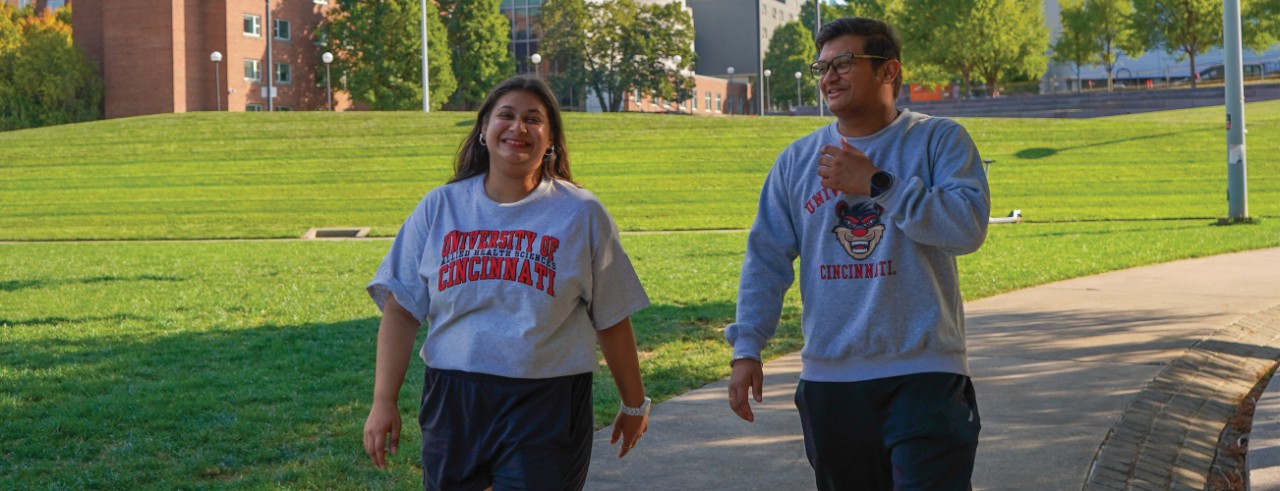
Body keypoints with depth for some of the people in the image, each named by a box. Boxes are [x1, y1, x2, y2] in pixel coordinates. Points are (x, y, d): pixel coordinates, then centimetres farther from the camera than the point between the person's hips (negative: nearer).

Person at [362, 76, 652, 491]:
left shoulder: (582, 215, 3)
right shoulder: (440, 208, 7)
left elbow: (612, 321, 9)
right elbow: (401, 310, 6)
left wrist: (634, 404, 15)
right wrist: (383, 403, -1)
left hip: (547, 412, -2)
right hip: (453, 403, 2)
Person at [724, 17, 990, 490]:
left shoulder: (939, 141, -2)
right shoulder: (797, 160, 10)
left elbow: (969, 227, -16)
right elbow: (766, 260, 11)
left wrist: (876, 184, -17)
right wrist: (746, 348, 4)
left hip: (923, 370, -4)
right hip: (828, 379, 4)